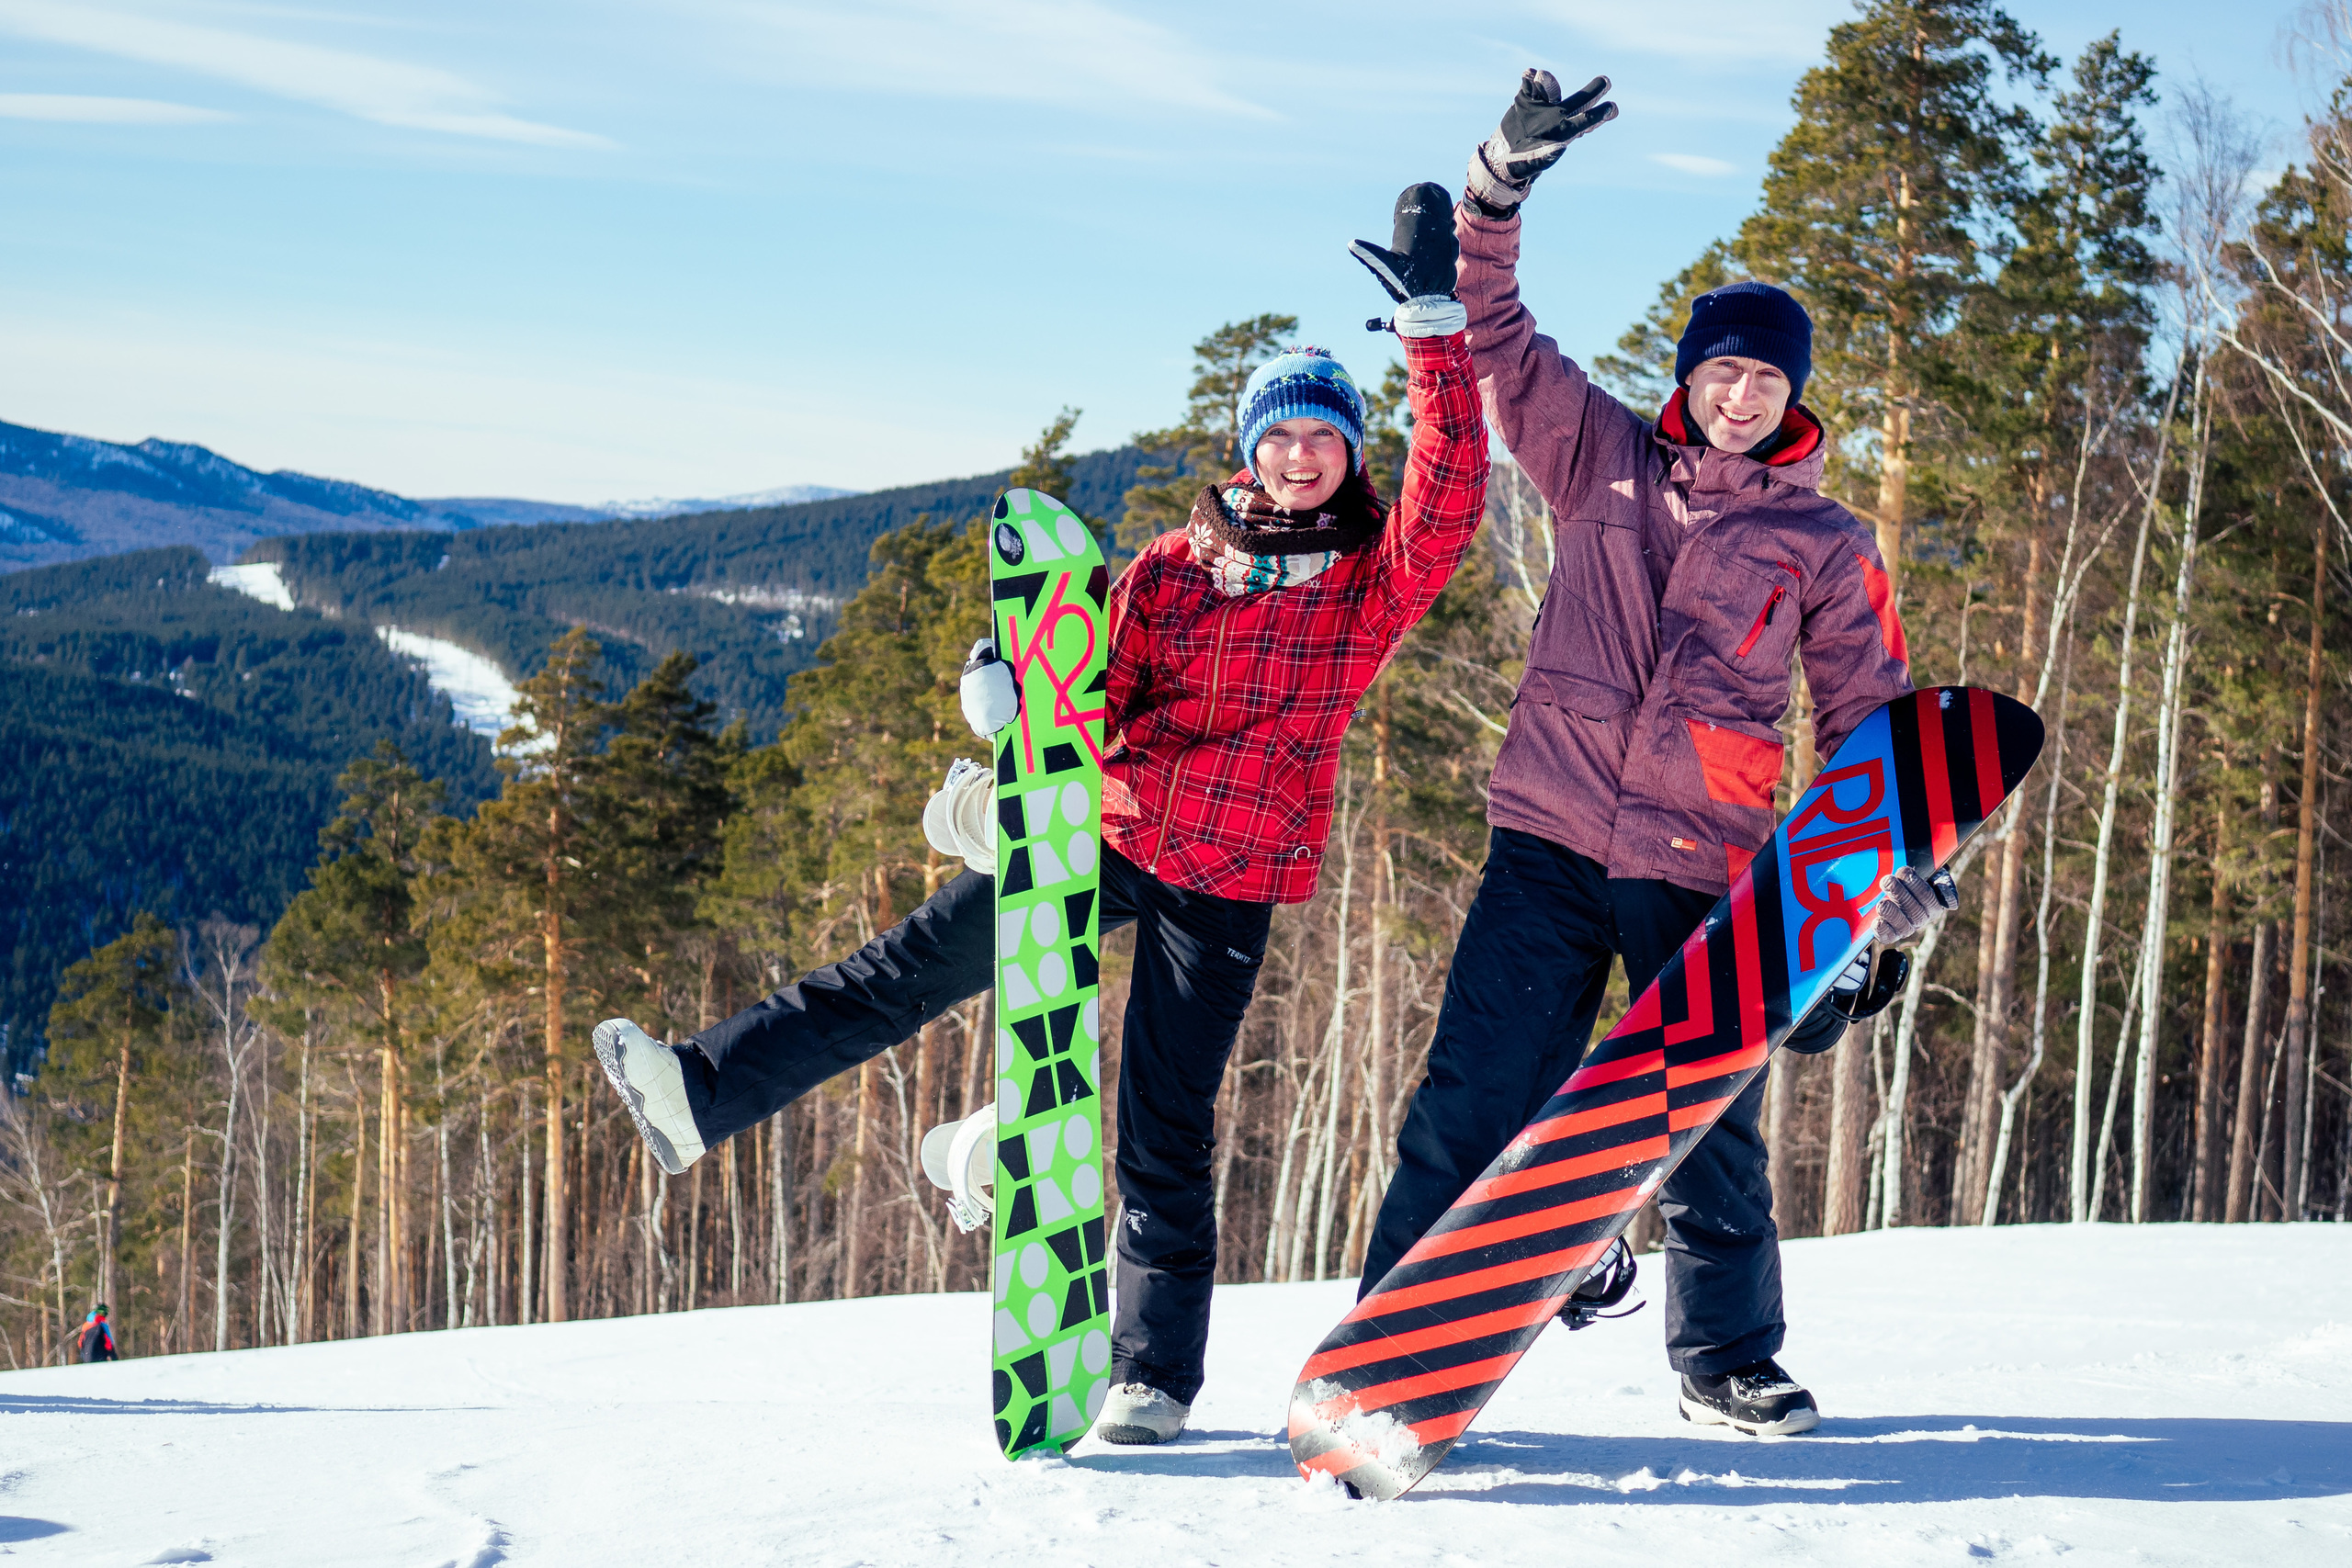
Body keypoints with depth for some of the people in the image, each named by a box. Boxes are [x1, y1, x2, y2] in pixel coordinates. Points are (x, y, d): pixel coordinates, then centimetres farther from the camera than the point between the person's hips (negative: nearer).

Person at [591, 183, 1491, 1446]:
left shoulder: (1377, 578, -1)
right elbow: (1096, 688, 1)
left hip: (1229, 878, -3)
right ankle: (699, 1093, -3)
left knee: (1164, 1126, -2)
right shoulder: (1177, 564, 6)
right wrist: (1016, 691, -22)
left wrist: (1434, 326, -26)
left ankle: (1154, 1375, 11)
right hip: (1106, 832, 3)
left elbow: (1451, 494, -18)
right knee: (909, 969, -5)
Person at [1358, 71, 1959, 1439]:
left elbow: (1873, 721, 12)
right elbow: (1495, 332, 8)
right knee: (1475, 1105, -6)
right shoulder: (1604, 460, 10)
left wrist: (1900, 880, 6)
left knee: (1710, 1132, 6)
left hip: (1705, 871, 0)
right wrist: (1508, 175, -3)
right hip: (1550, 841, 0)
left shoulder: (1825, 546, 8)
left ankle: (1729, 1358, 25)